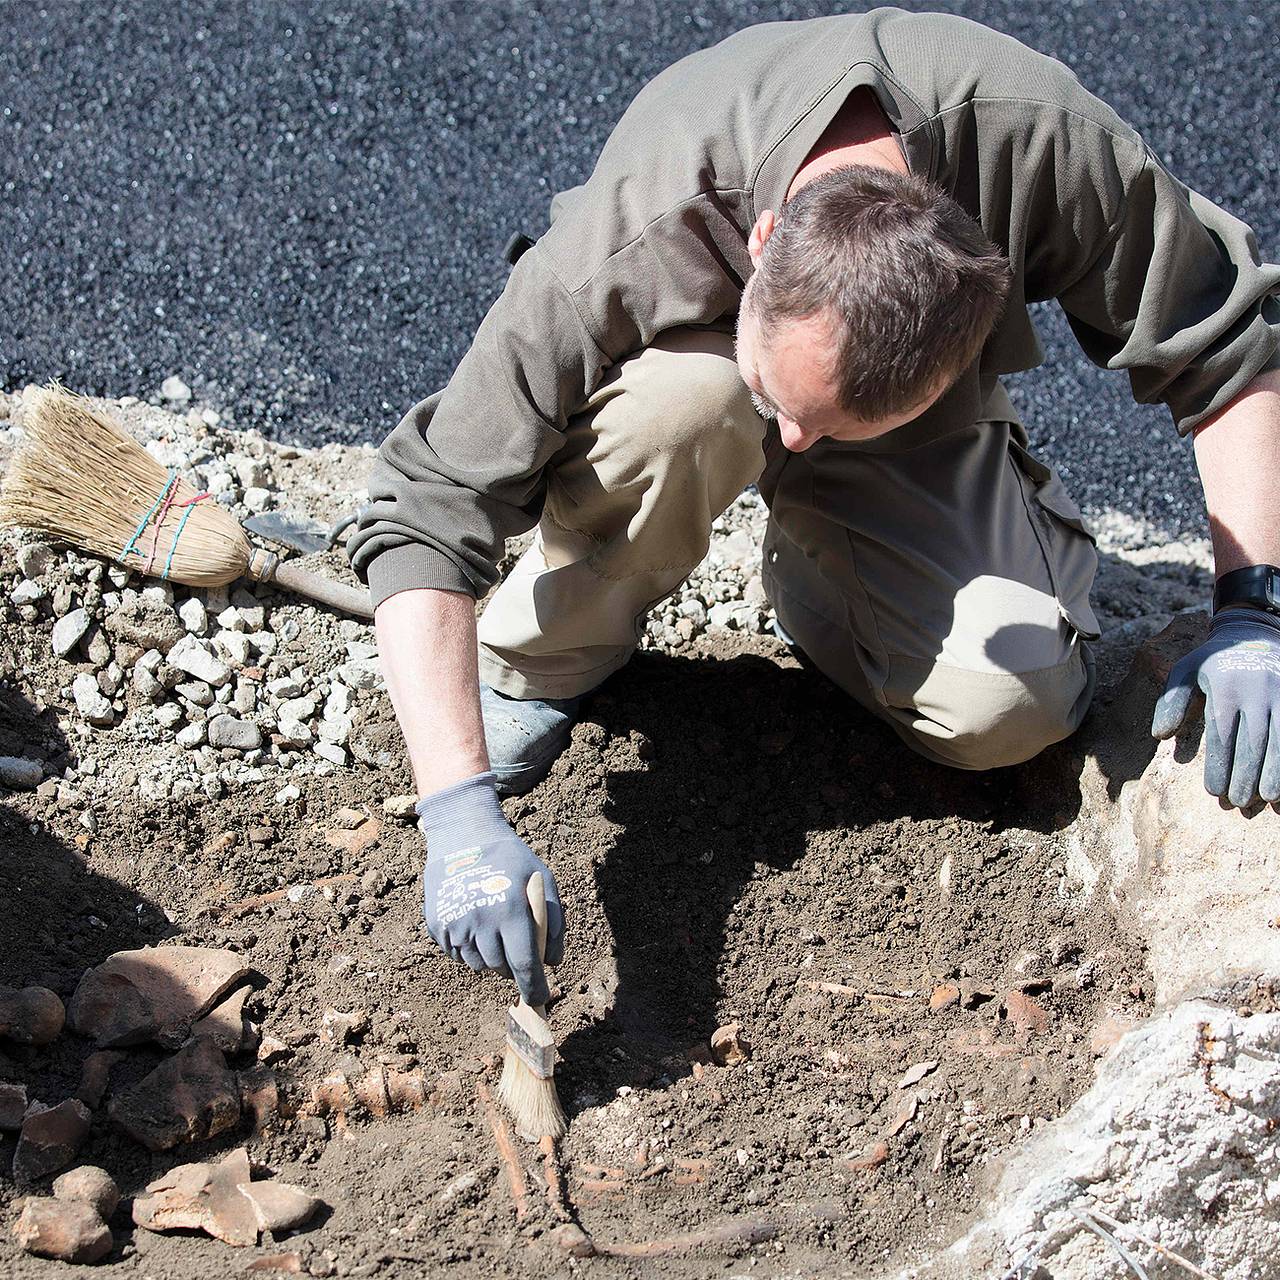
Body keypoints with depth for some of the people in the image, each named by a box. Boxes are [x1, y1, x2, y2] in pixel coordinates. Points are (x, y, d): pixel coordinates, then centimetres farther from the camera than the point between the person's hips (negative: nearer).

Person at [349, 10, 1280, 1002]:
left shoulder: (1041, 140, -36)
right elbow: (427, 510, -36)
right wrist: (461, 812, -45)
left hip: (921, 435, 2)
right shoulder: (623, 250, -39)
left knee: (1006, 711, -24)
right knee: (687, 396, -40)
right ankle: (540, 666, -11)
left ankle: (813, 576, 9)